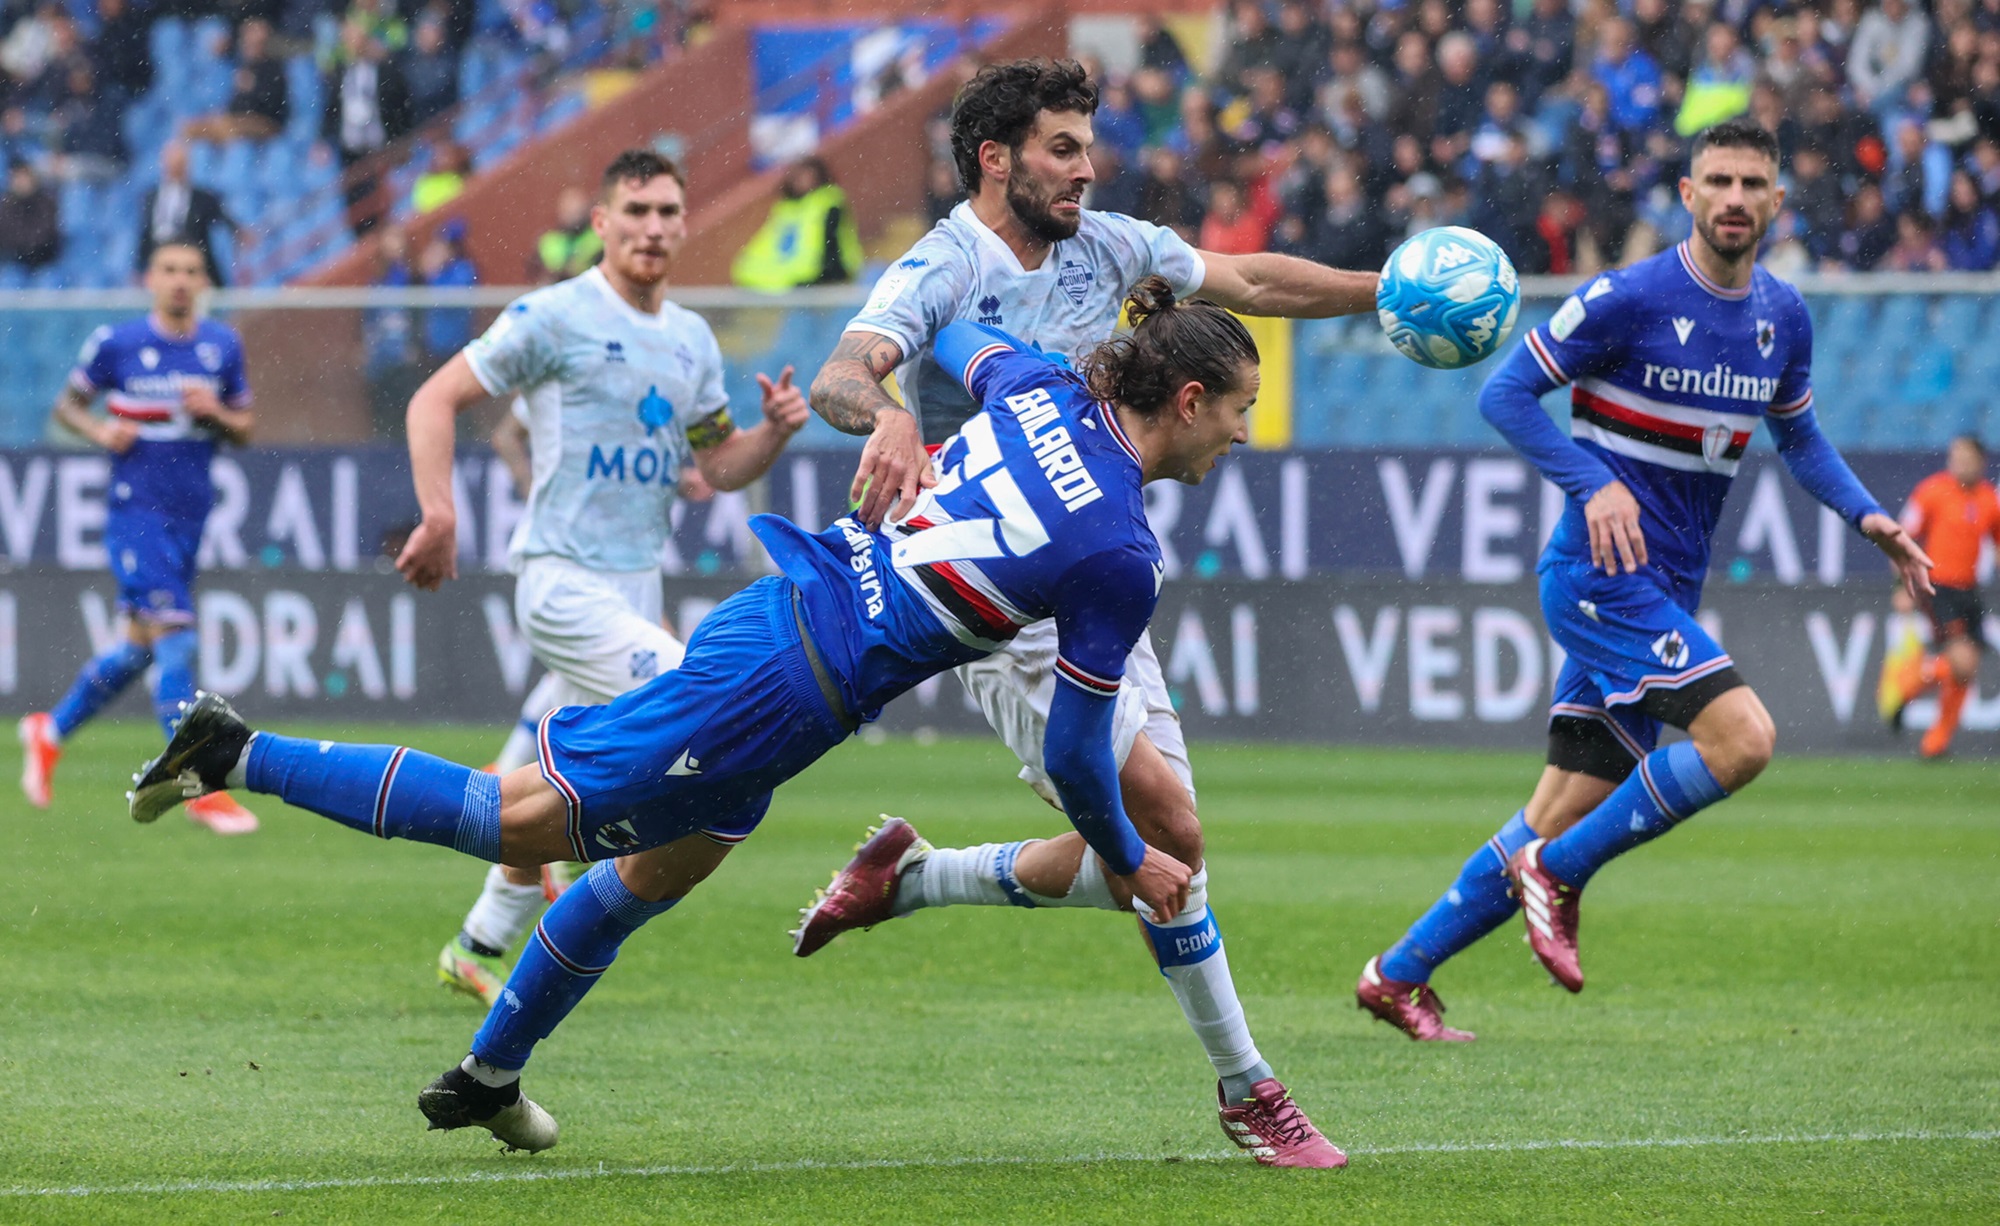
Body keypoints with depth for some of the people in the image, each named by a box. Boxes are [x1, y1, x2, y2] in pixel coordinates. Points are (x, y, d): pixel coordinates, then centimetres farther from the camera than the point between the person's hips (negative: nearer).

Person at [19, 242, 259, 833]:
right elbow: (66, 403, 7)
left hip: (190, 516, 5)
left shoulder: (223, 346, 6)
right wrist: (100, 430, -12)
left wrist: (216, 414, -8)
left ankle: (51, 730, 35)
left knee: (141, 647, 13)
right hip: (135, 511, -5)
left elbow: (244, 429, 13)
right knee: (173, 639, -14)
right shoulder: (115, 342, -4)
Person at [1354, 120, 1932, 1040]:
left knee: (1560, 818, 6)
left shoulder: (1784, 316, 9)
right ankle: (1557, 873, -7)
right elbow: (1505, 393, -8)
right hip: (1599, 576, -7)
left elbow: (1797, 436, 25)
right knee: (1743, 737, -23)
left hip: (1663, 597, 7)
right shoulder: (1629, 300, -12)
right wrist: (1596, 482, -21)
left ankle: (1400, 973, 17)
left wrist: (1866, 517, 9)